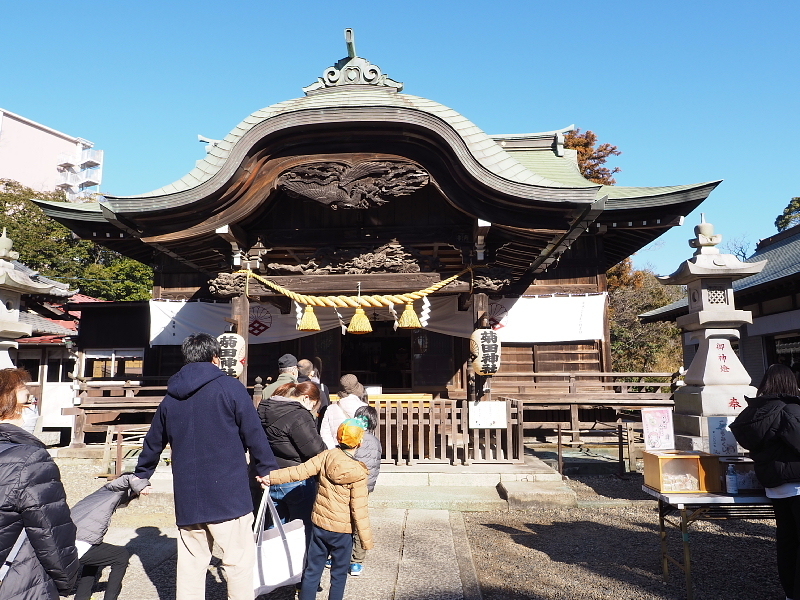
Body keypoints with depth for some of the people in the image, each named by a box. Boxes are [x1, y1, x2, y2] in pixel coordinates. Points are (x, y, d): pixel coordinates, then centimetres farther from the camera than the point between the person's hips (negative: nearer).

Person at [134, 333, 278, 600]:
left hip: (187, 497, 5)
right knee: (239, 560, 4)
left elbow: (153, 443, 22)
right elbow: (254, 435, -7)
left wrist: (140, 477, 37)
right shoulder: (230, 388, -6)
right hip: (228, 495, -5)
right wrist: (267, 470, 4)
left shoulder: (171, 398, 10)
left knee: (191, 563, 15)